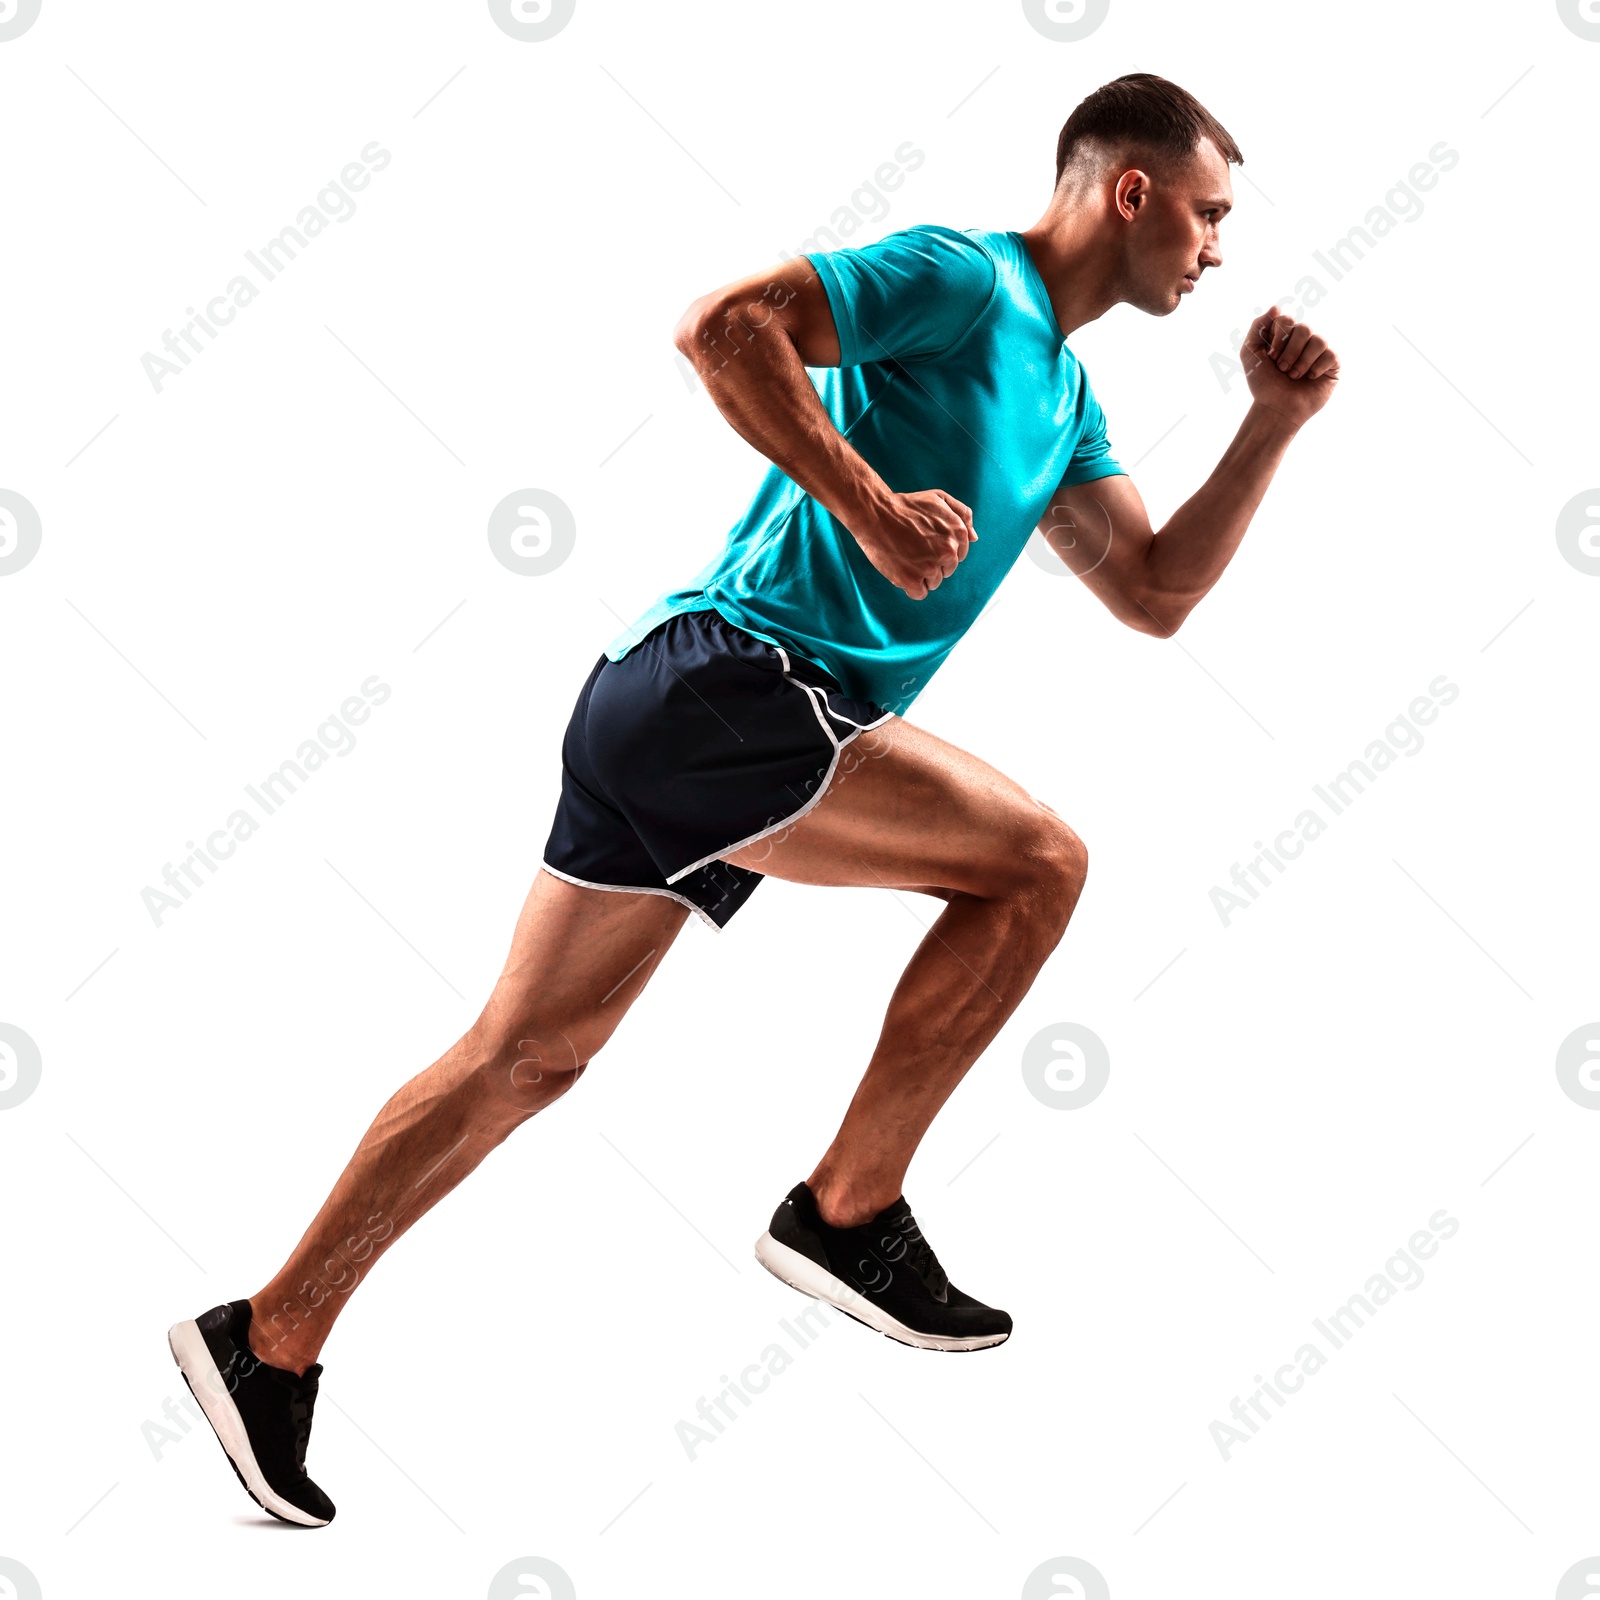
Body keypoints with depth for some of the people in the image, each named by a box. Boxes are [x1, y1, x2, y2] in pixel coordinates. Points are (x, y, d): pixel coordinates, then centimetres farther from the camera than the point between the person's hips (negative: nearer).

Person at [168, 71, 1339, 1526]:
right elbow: (723, 324, -17)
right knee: (1036, 861, -9)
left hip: (668, 718, 9)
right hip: (720, 683, -9)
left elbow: (1155, 595, 23)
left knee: (526, 1056, 10)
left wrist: (1274, 427, 16)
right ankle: (849, 1212, 0)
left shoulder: (1064, 395, 23)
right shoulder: (962, 276, -6)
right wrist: (875, 508, -19)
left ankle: (270, 1340, 17)